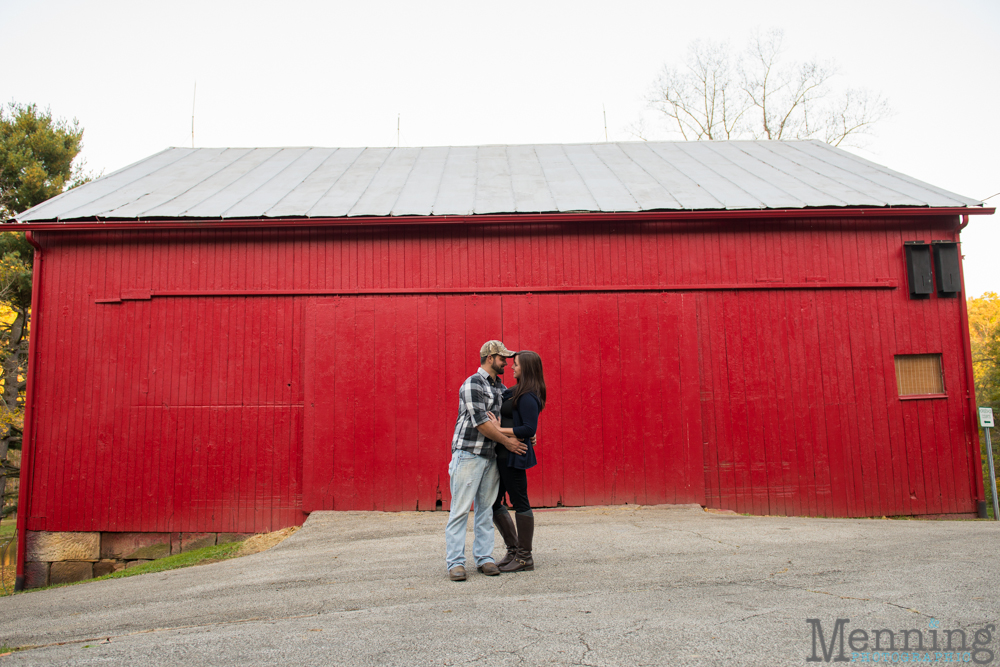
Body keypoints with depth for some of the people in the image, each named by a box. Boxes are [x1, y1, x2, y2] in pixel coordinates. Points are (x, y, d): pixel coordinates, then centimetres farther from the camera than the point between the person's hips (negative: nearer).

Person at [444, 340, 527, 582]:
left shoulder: (500, 387, 14)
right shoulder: (472, 384, -11)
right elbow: (481, 422, -17)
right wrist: (507, 441, -11)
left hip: (491, 456, 8)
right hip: (468, 455, -8)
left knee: (486, 508, 9)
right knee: (460, 510, -5)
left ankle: (484, 558, 15)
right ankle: (455, 562, -1)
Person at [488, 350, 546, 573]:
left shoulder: (528, 397, -16)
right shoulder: (517, 392, 14)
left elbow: (529, 429, -23)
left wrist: (500, 430, -20)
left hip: (514, 456, -10)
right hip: (504, 455, 10)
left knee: (520, 503, 0)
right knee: (493, 501, 14)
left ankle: (525, 557, 11)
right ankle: (514, 550, 25)